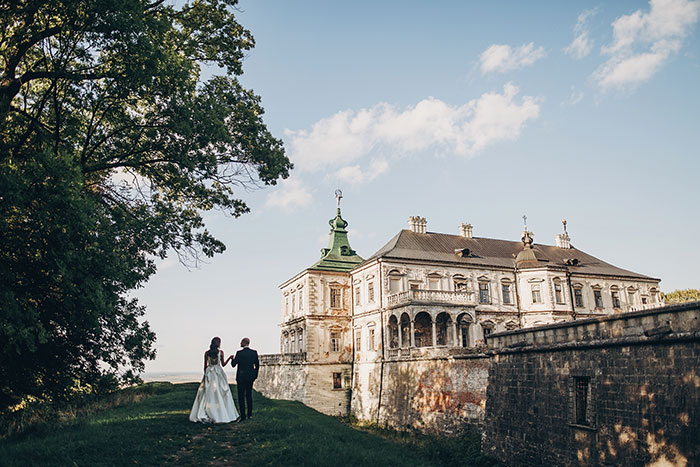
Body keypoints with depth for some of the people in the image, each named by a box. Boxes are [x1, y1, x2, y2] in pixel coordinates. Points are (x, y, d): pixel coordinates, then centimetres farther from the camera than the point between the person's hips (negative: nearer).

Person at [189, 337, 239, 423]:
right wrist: (229, 358, 18)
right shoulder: (220, 352, -3)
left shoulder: (207, 353, 4)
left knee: (207, 394, 5)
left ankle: (203, 415, -2)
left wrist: (205, 374, 18)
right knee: (219, 394, 3)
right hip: (218, 373, -2)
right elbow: (223, 364, 5)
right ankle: (221, 415, 3)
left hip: (209, 374, 2)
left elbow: (205, 366, 7)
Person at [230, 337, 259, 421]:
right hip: (250, 377, 4)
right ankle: (249, 414, 19)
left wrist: (232, 359, 15)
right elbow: (257, 365, 5)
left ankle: (243, 415, -4)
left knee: (241, 396, 1)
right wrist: (255, 375, 16)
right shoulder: (254, 352, 0)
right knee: (249, 395, 15)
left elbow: (233, 365, -6)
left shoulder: (239, 353, -12)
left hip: (241, 377, -4)